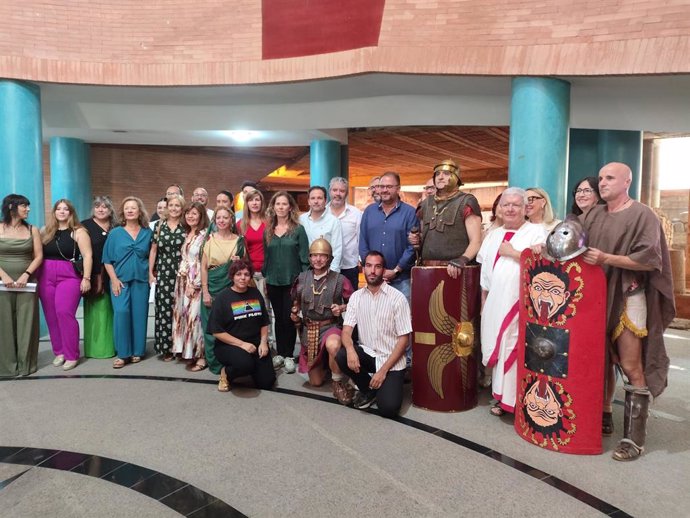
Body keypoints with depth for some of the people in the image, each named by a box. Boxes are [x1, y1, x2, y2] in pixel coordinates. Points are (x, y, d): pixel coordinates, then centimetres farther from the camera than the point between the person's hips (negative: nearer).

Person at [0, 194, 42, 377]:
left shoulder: (32, 230, 6)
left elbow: (38, 256, 2)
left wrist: (26, 274, -11)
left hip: (27, 282, 1)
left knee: (26, 322, 1)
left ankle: (26, 363, 11)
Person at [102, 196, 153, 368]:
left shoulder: (148, 233, 7)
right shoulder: (115, 233, 4)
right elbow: (107, 260, 3)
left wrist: (151, 274, 1)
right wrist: (114, 279, -6)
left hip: (141, 280, 1)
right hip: (120, 280, -1)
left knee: (139, 314, 2)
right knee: (121, 313, -12)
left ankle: (137, 351, 13)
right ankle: (122, 353, -3)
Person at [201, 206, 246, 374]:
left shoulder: (239, 241, 3)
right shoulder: (209, 239, 1)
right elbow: (204, 267, -1)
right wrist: (205, 292, -8)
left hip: (232, 287, 1)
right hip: (212, 287, -1)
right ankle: (215, 363, 18)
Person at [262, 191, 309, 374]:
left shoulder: (298, 229, -4)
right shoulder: (268, 231, 7)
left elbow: (304, 257, -6)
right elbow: (266, 257, 12)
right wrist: (265, 278, 9)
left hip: (292, 281, -4)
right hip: (273, 282, 4)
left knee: (289, 318, 1)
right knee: (278, 318, 12)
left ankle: (289, 356, 12)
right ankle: (279, 353, 22)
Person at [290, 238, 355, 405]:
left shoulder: (340, 280, -12)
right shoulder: (302, 278, -1)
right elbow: (296, 301, 17)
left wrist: (341, 308, -20)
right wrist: (294, 313, -2)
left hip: (330, 326, -4)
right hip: (308, 329, 4)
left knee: (333, 346, -43)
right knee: (316, 382, 10)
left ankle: (338, 382, -15)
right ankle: (324, 363, 45)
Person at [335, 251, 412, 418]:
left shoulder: (397, 298, -12)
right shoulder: (356, 297, 0)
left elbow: (404, 339, -12)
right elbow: (346, 331, -5)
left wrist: (383, 370, -17)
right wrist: (350, 349, -29)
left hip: (391, 360, -4)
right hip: (367, 354, 4)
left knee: (388, 408, -22)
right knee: (341, 356, -26)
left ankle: (388, 384, 15)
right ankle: (368, 389, 3)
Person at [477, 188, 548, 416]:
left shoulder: (537, 231, -1)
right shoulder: (494, 235, 18)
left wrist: (513, 252, -13)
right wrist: (483, 301, 15)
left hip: (521, 303, -6)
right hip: (495, 303, 6)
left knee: (517, 349, -7)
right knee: (497, 348, 9)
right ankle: (501, 396, 21)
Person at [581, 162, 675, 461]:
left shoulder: (642, 215, -5)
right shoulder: (592, 215, 11)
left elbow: (649, 258, -13)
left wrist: (606, 259, -20)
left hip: (629, 297, -5)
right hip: (597, 296, 5)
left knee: (631, 367, -2)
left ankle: (634, 438, 6)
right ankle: (603, 416, 27)